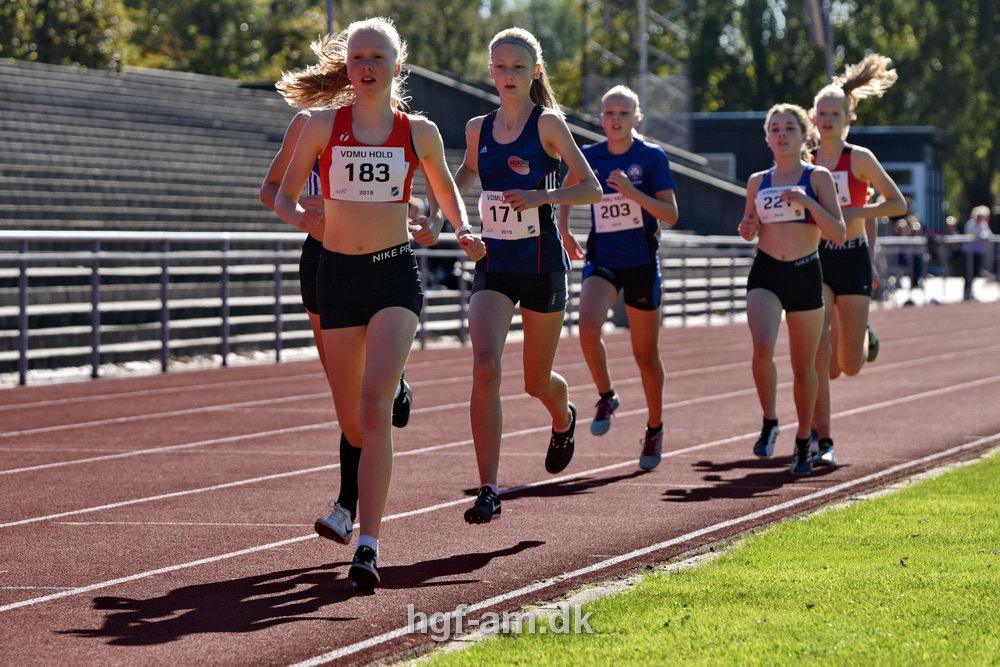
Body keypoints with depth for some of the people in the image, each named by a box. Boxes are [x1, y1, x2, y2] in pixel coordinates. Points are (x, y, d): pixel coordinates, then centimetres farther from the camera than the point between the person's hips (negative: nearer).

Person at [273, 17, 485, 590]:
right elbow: (284, 196, 7)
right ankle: (350, 504, 46)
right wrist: (299, 216, -15)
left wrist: (462, 230, 4)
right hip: (338, 275, 2)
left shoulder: (419, 132, 4)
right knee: (351, 415, 12)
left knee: (374, 403, -20)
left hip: (397, 275, -2)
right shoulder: (323, 126, 2)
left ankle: (368, 545, -24)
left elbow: (445, 187, 22)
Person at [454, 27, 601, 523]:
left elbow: (591, 188, -8)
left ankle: (563, 419, 49)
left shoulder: (548, 123, -6)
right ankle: (488, 490, -19)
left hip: (542, 264, -3)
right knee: (485, 367, -19)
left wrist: (541, 196, -24)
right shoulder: (478, 128, 6)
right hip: (493, 264, 3)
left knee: (537, 381, 10)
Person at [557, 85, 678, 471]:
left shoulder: (652, 157, -6)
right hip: (601, 260, 2)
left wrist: (633, 193, -23)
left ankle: (654, 428, 27)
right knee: (588, 326, -26)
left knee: (645, 354, 7)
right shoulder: (589, 156, 2)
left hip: (641, 264, -2)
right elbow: (568, 191, 21)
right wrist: (564, 231, 9)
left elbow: (671, 214, -11)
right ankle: (606, 397, -1)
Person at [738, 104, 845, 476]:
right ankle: (769, 421, -3)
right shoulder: (758, 182, 9)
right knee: (762, 348, -24)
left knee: (804, 366, 7)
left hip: (805, 274, -1)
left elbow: (838, 234, -6)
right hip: (765, 274, 1)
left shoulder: (817, 177, 0)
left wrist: (807, 202, -17)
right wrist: (747, 229, 0)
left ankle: (803, 442, 24)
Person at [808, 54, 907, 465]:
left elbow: (897, 203, -2)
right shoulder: (805, 163, 3)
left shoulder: (859, 159, -5)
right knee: (821, 361, -12)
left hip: (853, 259, -1)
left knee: (849, 366, 4)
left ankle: (864, 336, 40)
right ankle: (822, 439, -5)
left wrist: (857, 213, -16)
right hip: (816, 260, 2)